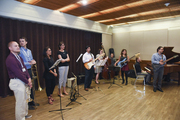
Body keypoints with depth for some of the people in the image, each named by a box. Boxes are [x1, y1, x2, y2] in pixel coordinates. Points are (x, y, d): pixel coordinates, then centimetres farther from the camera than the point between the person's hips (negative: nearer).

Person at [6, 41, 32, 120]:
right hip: (17, 82, -9)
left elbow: (24, 68, 12)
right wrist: (27, 82, -14)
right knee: (20, 101, 1)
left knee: (25, 99, 21)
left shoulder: (19, 57, 13)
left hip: (23, 81, 10)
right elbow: (18, 73, -21)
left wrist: (28, 78, -2)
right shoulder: (10, 59, -18)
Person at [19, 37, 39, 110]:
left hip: (29, 70, 7)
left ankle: (32, 102, 30)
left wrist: (33, 61, -6)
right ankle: (27, 104, 13)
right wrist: (30, 63, -16)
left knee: (31, 86, 15)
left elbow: (32, 60, 16)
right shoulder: (19, 51, -9)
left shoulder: (29, 51, 13)